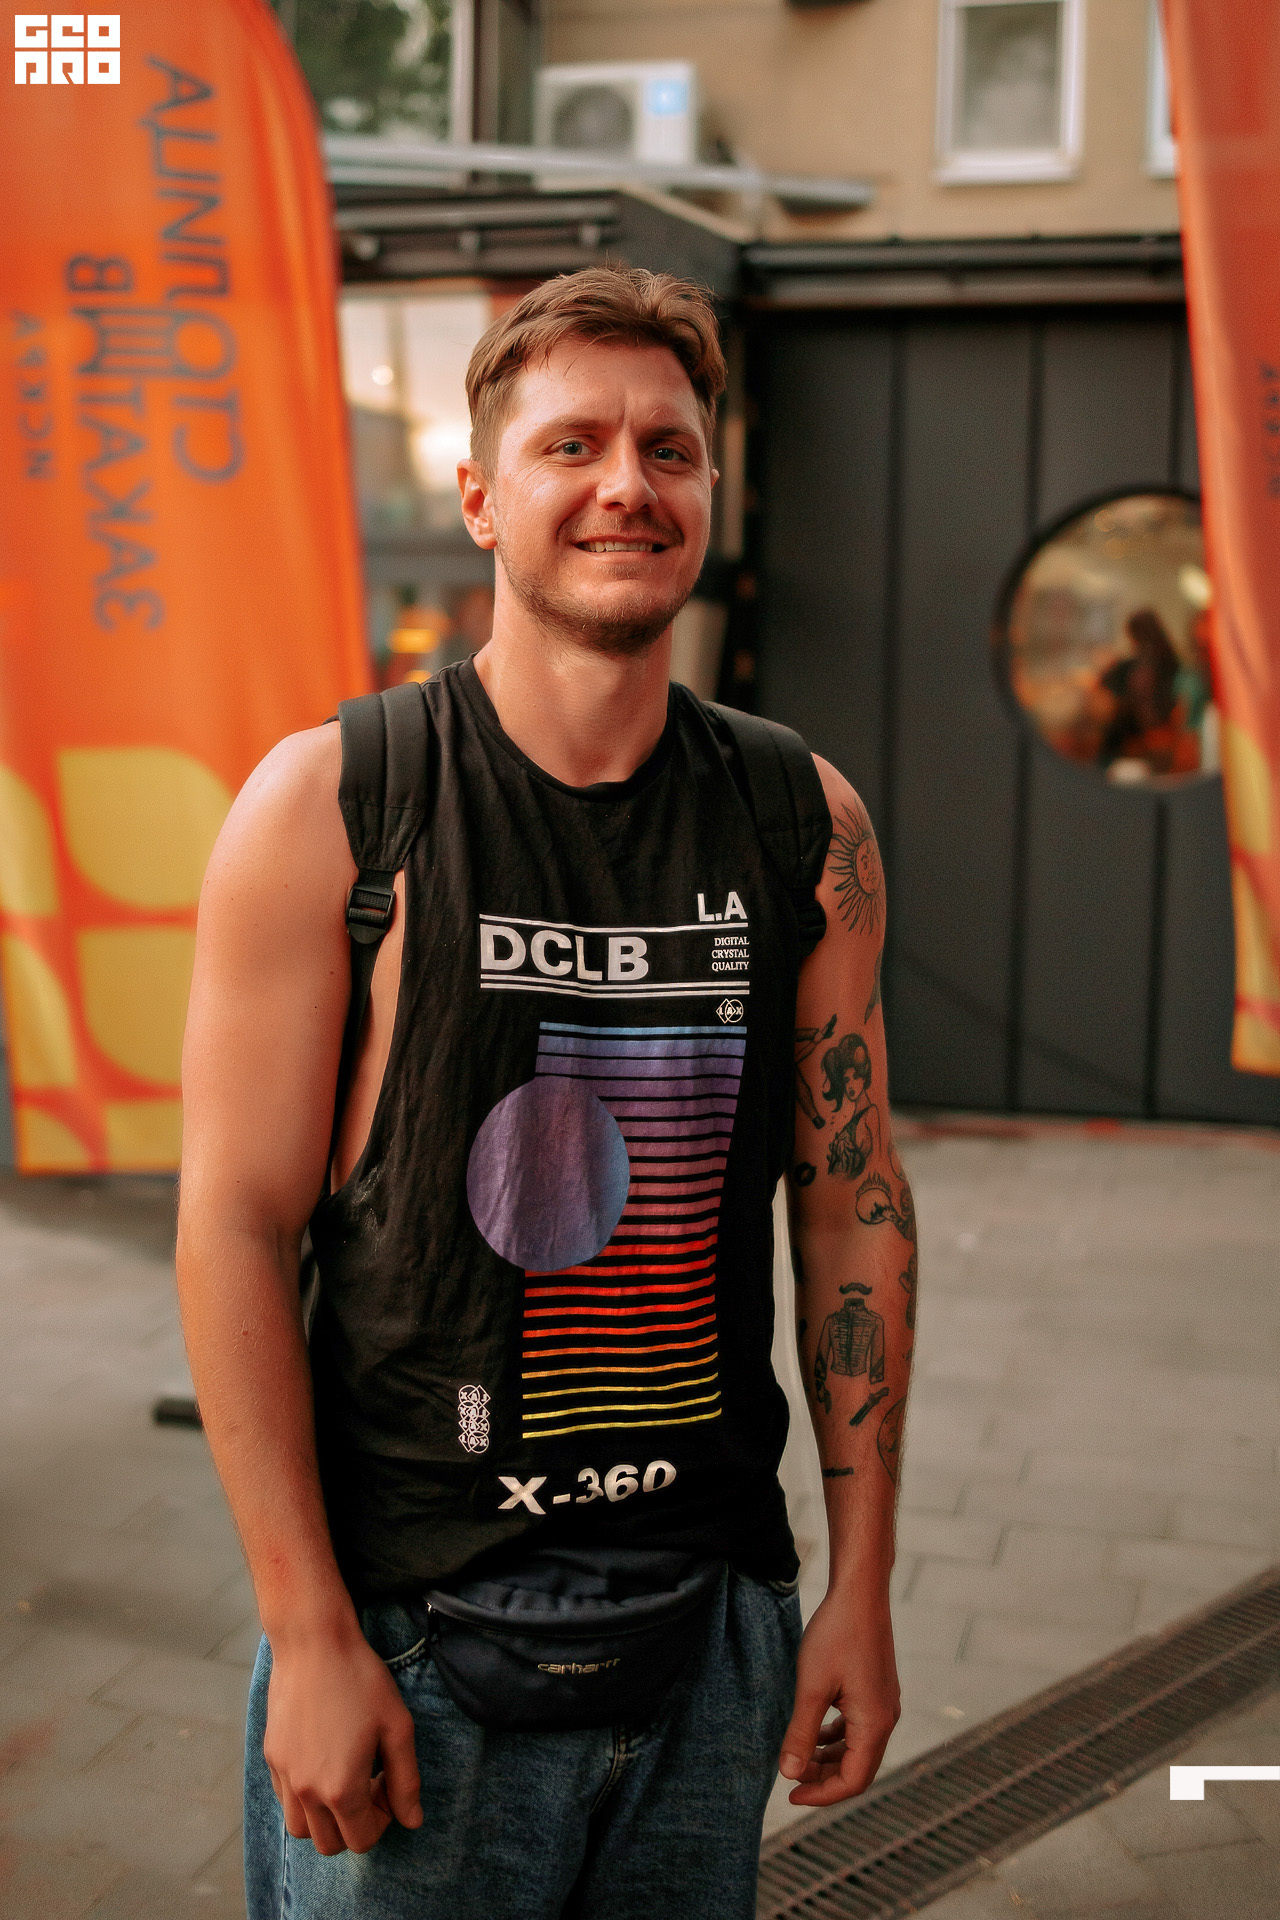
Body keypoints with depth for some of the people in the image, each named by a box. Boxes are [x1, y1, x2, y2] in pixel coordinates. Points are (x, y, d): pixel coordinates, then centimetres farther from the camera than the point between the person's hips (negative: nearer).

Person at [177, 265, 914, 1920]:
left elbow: (853, 1211, 5)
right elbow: (233, 1226, -10)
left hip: (720, 1629, 4)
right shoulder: (330, 806, -9)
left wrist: (862, 1590, 4)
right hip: (404, 1631, -3)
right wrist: (308, 1637, -12)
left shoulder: (804, 824, 1)